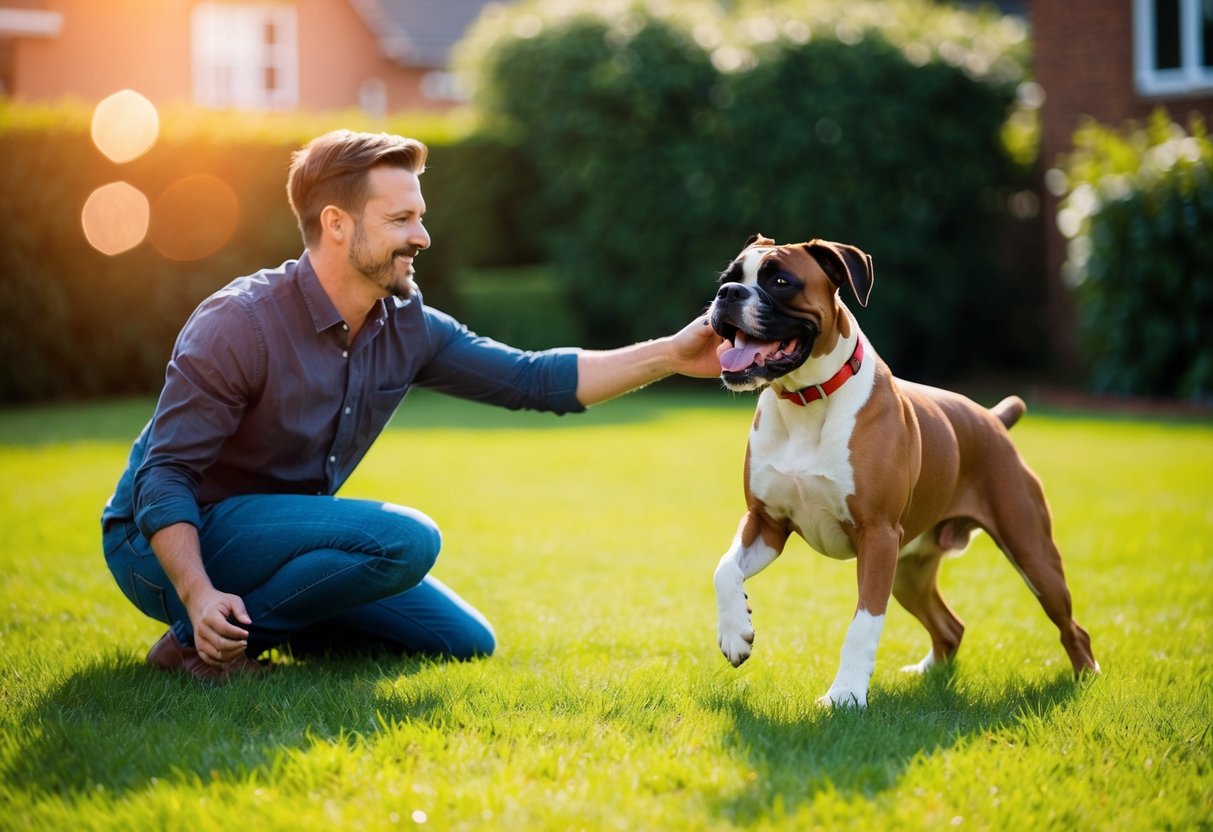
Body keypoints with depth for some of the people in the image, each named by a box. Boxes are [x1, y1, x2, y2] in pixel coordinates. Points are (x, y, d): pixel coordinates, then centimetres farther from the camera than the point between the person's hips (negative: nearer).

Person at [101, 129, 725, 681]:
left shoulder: (405, 327, -2)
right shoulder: (239, 325, -24)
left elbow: (533, 379, 2)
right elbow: (163, 474, -25)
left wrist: (672, 355, -7)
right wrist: (199, 595, -38)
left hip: (272, 536, 8)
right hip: (169, 545, -8)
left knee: (465, 641, 7)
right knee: (404, 540, -28)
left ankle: (258, 619, 10)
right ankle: (200, 642, -16)